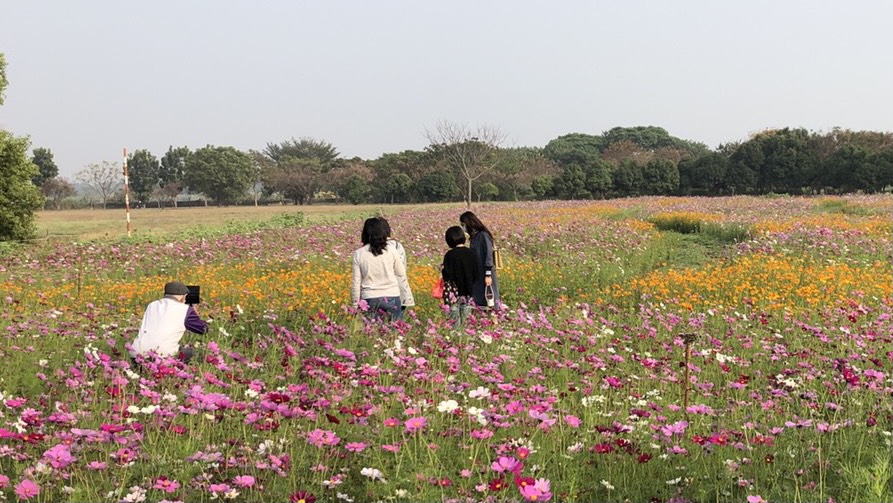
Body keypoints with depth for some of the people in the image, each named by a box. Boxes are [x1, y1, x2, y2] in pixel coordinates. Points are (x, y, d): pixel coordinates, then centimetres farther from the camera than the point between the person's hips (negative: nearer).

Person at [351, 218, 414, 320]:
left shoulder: (359, 254, -1)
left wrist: (356, 304, 12)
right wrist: (407, 300, 14)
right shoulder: (391, 251, -1)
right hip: (392, 298, 0)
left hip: (370, 300, 0)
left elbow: (356, 282, 3)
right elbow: (402, 277, 5)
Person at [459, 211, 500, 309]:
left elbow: (489, 256, -16)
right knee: (479, 303, 10)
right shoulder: (474, 237, 12)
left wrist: (488, 275, -20)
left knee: (489, 304, -4)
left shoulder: (483, 235, -13)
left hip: (486, 276, -9)